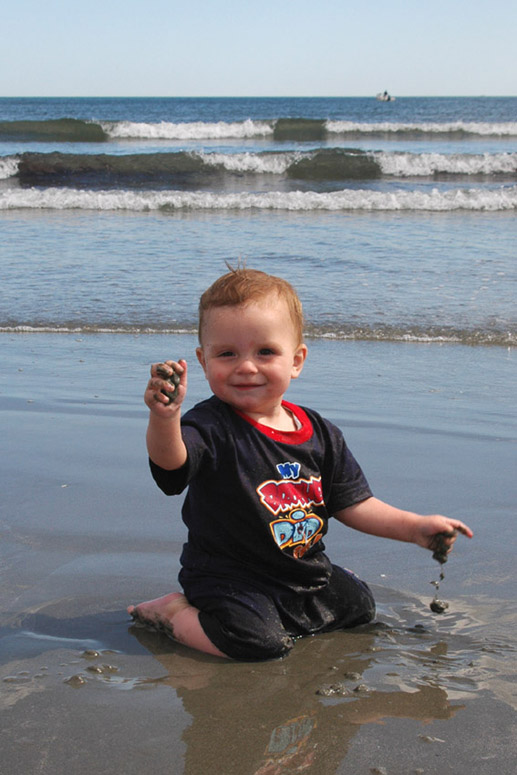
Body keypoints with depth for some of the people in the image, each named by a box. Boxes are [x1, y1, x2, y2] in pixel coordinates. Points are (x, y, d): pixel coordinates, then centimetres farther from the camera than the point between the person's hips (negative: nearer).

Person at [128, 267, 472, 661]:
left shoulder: (319, 433, 0)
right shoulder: (212, 427, -18)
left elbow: (351, 503, 10)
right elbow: (171, 462, -40)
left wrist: (415, 527, 3)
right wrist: (164, 418, -61)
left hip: (305, 575, 7)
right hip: (229, 578, -7)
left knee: (358, 605, 16)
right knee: (261, 641, -29)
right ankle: (174, 613, -3)